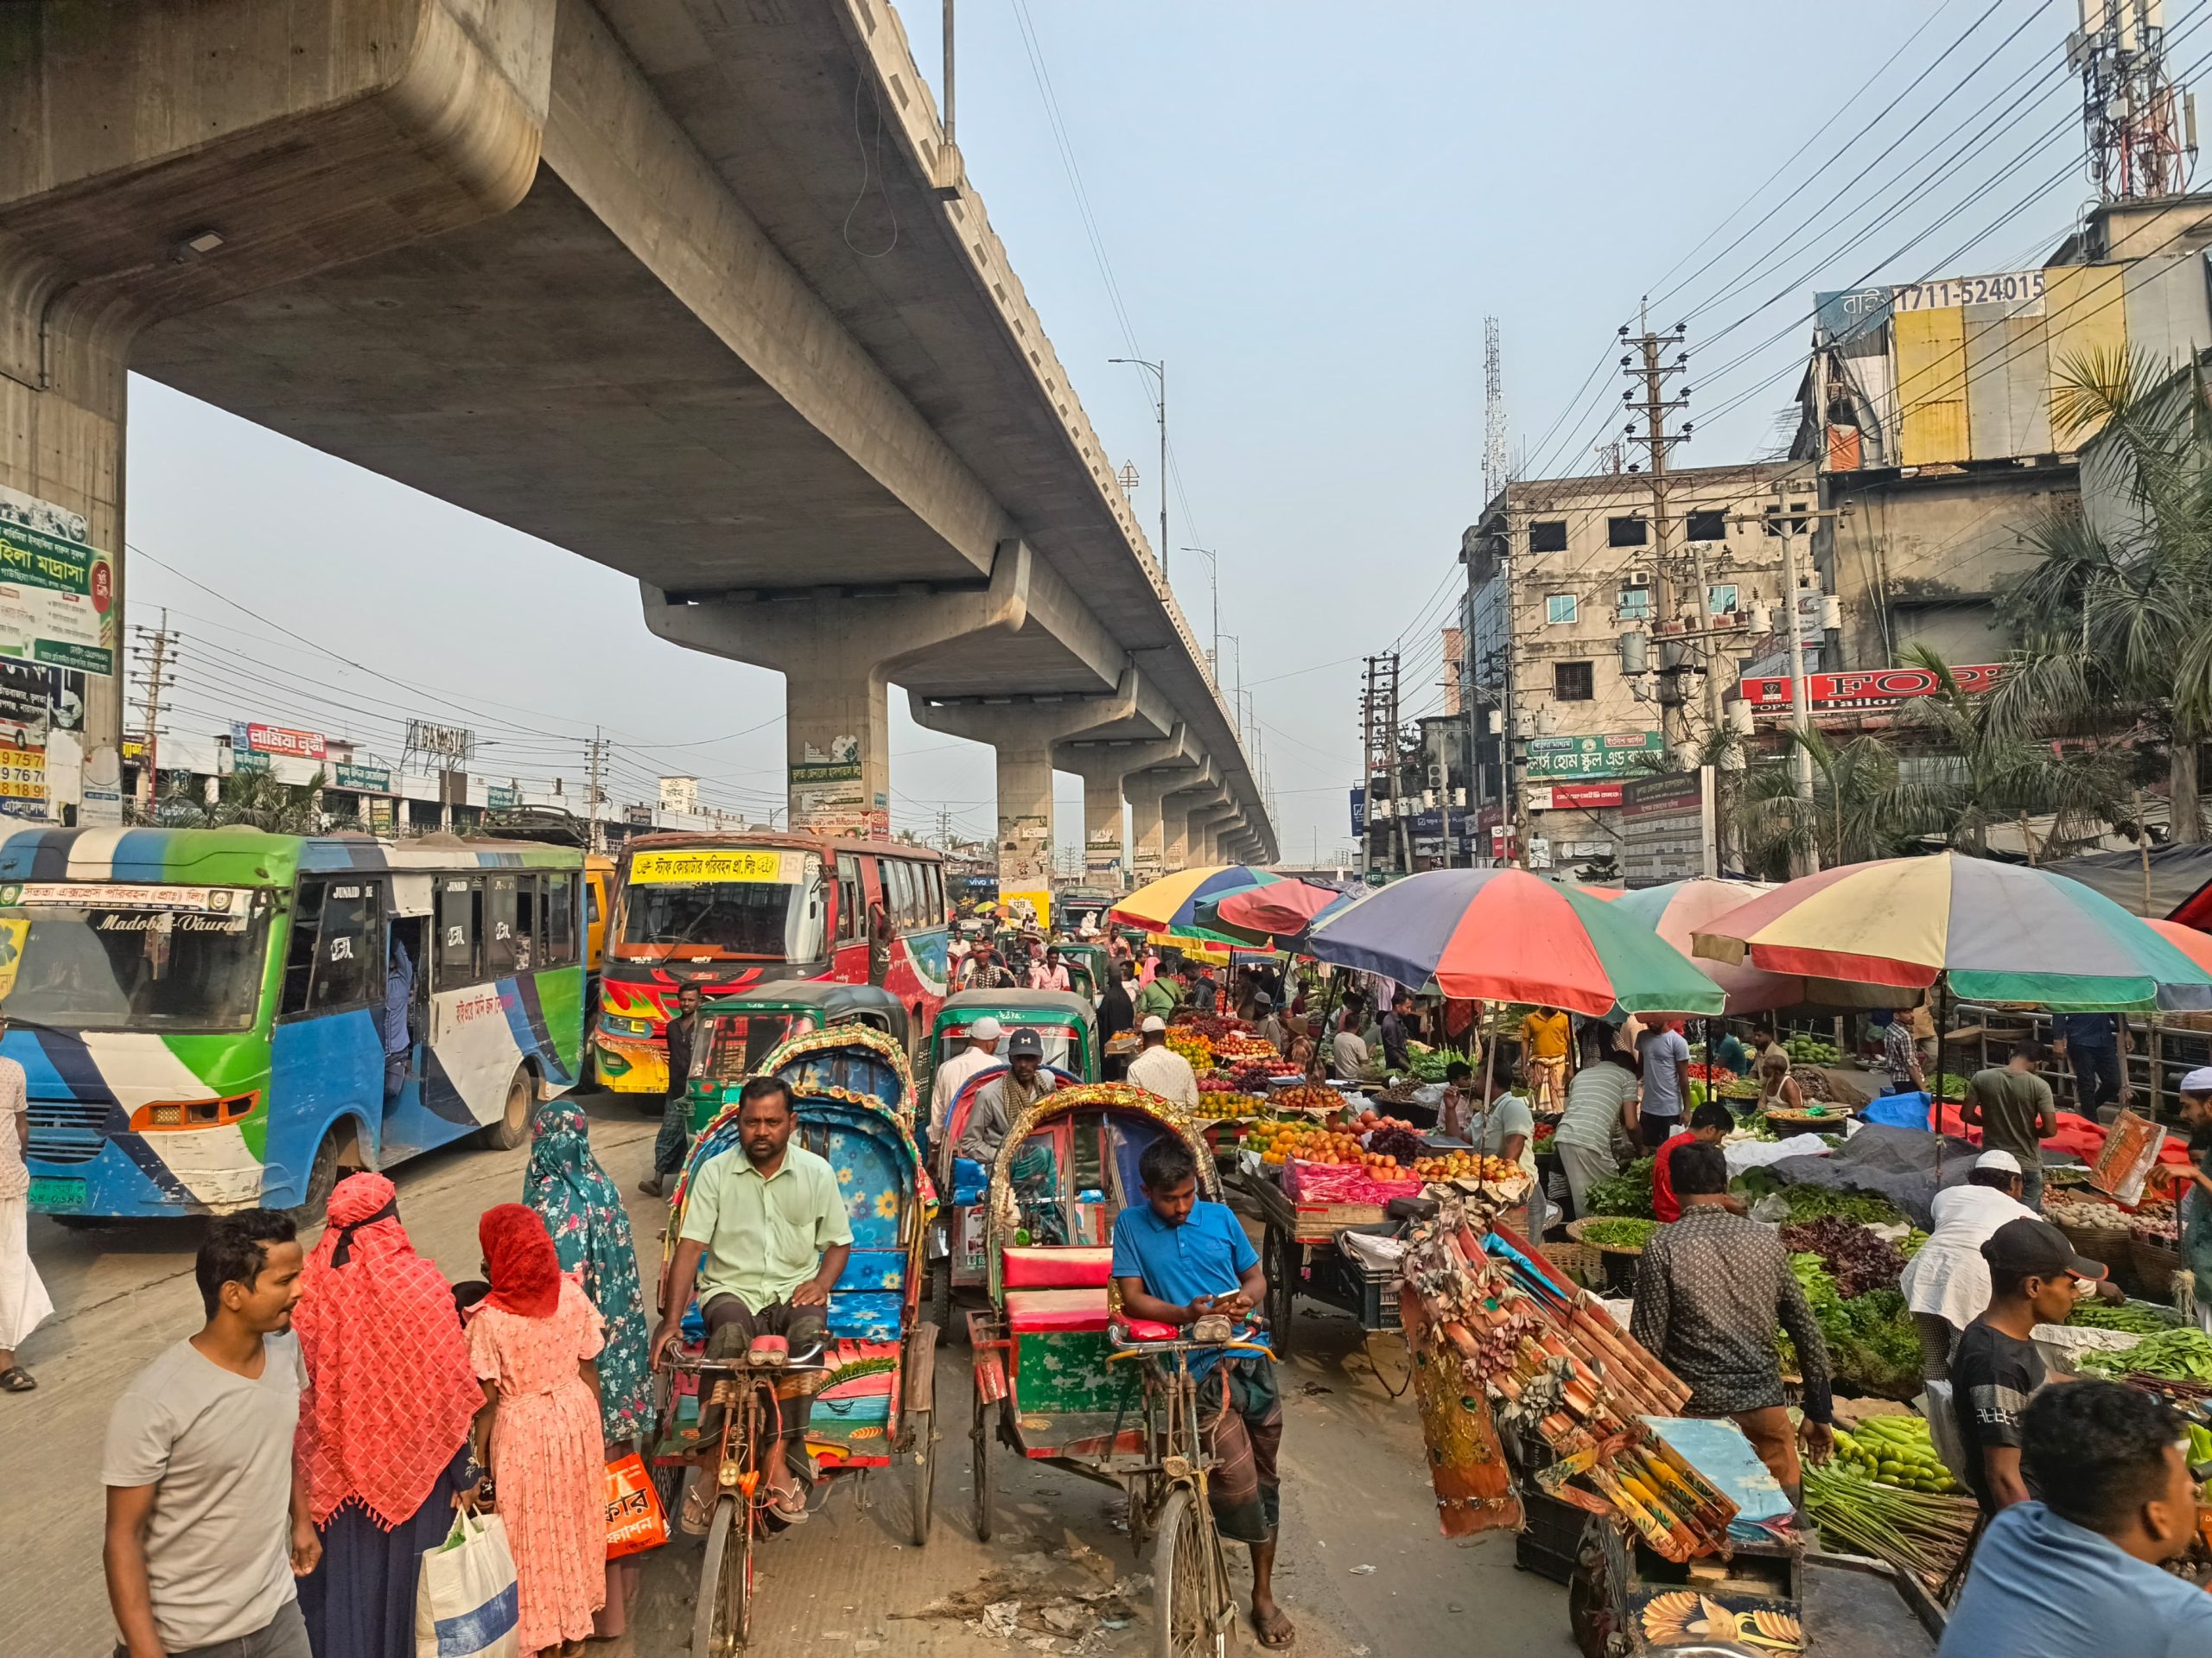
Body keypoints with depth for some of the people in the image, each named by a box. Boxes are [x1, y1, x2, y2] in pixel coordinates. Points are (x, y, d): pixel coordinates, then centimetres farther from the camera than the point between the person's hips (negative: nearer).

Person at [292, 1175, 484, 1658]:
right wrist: (466, 1471, -3)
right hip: (407, 1459, -3)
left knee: (342, 1576, 20)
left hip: (333, 1464, 3)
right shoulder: (419, 1282, -20)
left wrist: (307, 1462, 14)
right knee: (403, 1575, 16)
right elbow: (447, 1389, -14)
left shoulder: (309, 1281, -12)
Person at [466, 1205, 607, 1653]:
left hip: (521, 1428, -4)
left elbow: (488, 1400, -15)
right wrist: (594, 1426, 11)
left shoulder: (489, 1318, -22)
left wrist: (479, 1456, -1)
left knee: (533, 1532, 16)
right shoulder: (572, 1295, -11)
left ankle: (539, 1632, 32)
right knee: (575, 1519, 22)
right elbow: (589, 1370, -3)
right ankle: (577, 1620, 38)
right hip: (576, 1415, 4)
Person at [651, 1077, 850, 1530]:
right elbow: (690, 1247, -4)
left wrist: (822, 1282, -11)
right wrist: (671, 1321, -12)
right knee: (729, 1338, -34)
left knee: (808, 1334, -33)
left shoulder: (817, 1173, 3)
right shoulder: (715, 1171, 0)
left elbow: (839, 1243, 11)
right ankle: (713, 1465, -25)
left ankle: (779, 1458, -26)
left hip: (796, 1290, 1)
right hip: (731, 1288, 0)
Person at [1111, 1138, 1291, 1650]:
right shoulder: (1130, 1225, 0)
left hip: (1250, 1355, 3)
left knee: (1263, 1475, 9)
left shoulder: (1221, 1216, 7)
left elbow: (1256, 1276, 15)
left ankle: (1263, 1592, 25)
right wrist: (1185, 1314, -18)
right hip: (1199, 1367, -3)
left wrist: (1247, 1296, -9)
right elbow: (1132, 1299, -2)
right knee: (1238, 1481, -10)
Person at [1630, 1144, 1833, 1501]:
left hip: (1697, 1409, -3)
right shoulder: (1767, 1240, 2)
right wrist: (1819, 1413, 17)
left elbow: (1648, 1342, -10)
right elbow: (1806, 1332, 7)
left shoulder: (1663, 1247, -9)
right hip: (1765, 1405, 3)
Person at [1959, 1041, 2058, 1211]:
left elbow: (1966, 1115, -5)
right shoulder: (2039, 1086, -14)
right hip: (2027, 1164, -2)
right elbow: (2050, 1130, -16)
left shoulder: (1982, 1078, -8)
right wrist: (2032, 1132, 6)